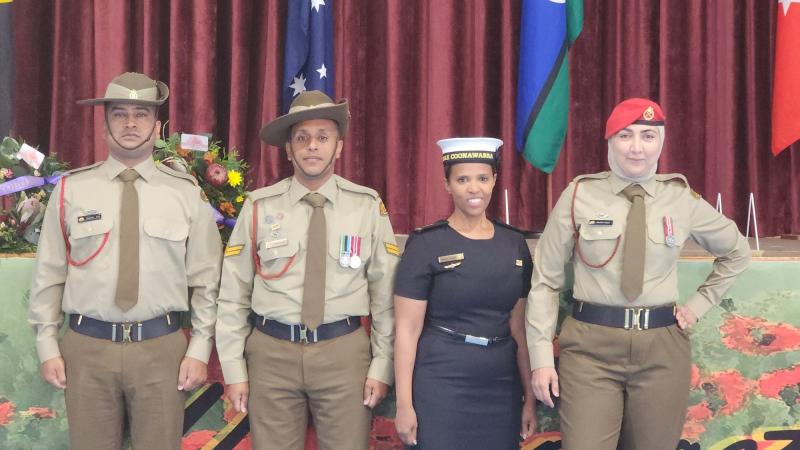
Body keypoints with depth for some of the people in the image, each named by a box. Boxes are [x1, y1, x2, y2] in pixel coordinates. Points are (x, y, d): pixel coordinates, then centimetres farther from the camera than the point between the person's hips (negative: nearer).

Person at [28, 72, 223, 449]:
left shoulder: (187, 193, 2)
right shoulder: (71, 189, 2)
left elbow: (205, 279, 4)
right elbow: (49, 273, 5)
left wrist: (200, 348, 0)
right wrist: (48, 345, 2)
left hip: (161, 347, 0)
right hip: (87, 346, 0)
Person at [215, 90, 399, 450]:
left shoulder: (368, 206, 1)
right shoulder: (259, 207, 1)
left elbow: (385, 292, 2)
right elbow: (233, 295, 2)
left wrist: (382, 366, -1)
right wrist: (234, 369, 1)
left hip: (344, 351, 0)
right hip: (272, 351, 0)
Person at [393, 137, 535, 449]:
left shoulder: (514, 244, 6)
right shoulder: (425, 244, -6)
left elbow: (519, 327, 11)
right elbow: (407, 330, -6)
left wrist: (529, 396, 10)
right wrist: (404, 405, -9)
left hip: (502, 387, 4)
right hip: (440, 386, -4)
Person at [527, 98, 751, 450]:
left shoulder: (682, 200, 3)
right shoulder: (579, 196, -3)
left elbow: (737, 252, 21)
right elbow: (545, 280, 0)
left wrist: (698, 304, 12)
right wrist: (541, 356, -4)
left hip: (662, 346, 2)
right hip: (590, 344, -2)